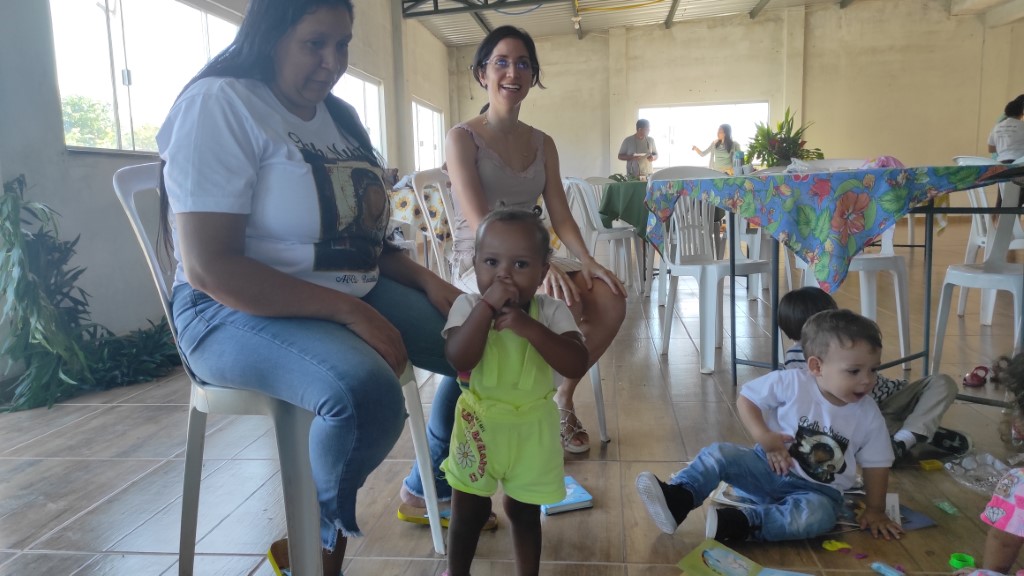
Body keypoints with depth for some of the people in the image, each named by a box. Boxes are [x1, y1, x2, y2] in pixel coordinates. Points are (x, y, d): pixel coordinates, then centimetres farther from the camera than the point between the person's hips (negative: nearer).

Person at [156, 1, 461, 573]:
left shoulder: (339, 116, 13)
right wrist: (352, 312, -25)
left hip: (353, 296, 8)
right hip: (238, 311, -8)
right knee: (368, 392, -36)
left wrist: (425, 279, -3)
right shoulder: (219, 103, -12)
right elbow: (209, 268, -21)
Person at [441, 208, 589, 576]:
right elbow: (459, 359, -28)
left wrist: (529, 327, -34)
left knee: (524, 512, 20)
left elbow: (578, 365, -25)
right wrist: (487, 306, -33)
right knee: (468, 512, 18)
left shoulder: (551, 311, -12)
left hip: (532, 428, 0)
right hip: (479, 424, 0)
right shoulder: (468, 306, -13)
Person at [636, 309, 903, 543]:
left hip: (817, 491, 0)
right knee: (720, 454, -22)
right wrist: (763, 436, -18)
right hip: (771, 467, 0)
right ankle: (676, 500, -31)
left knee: (818, 515, -35)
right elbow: (746, 399, -5)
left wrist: (874, 510, 3)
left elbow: (876, 465, 2)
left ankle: (738, 524, -39)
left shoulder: (869, 417, -9)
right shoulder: (790, 383, -15)